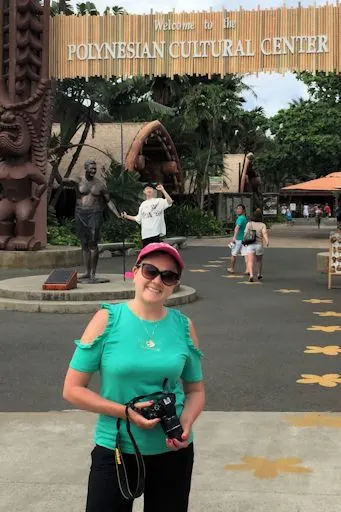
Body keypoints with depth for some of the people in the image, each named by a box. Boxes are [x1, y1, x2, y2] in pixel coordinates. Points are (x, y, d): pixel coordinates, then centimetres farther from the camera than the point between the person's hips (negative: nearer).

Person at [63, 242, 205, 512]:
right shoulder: (107, 319, -9)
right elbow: (72, 389, -7)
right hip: (115, 451, -2)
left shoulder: (184, 326, -2)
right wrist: (125, 412, -17)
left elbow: (195, 390, 8)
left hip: (173, 451, 2)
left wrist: (186, 423, -12)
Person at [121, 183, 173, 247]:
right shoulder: (143, 204, 20)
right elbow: (138, 219, 27)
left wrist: (162, 190, -20)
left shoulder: (159, 201, 3)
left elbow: (170, 201, -16)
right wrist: (126, 216, 23)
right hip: (145, 234, 5)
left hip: (156, 234, -5)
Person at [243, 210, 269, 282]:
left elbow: (246, 234, 2)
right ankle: (259, 274, 38)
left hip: (250, 245, -1)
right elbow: (265, 233, -17)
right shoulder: (262, 225, -1)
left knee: (250, 261, -13)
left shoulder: (249, 223, 2)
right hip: (259, 245, 1)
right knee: (259, 260, 23)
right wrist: (267, 241, -30)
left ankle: (251, 275, -32)